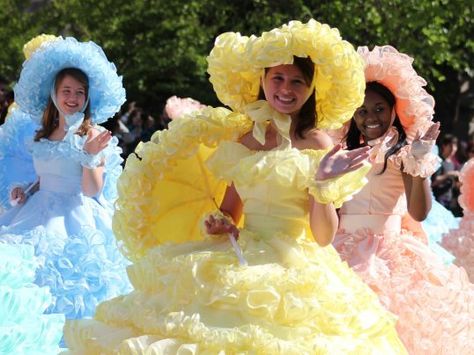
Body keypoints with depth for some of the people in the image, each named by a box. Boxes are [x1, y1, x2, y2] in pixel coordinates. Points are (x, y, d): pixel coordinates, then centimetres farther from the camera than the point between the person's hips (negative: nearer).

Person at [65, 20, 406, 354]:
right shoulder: (244, 138, 9)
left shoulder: (316, 144, -5)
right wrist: (219, 223, -1)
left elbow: (323, 236, -8)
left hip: (295, 271, -4)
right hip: (240, 262, 5)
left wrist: (323, 185, -22)